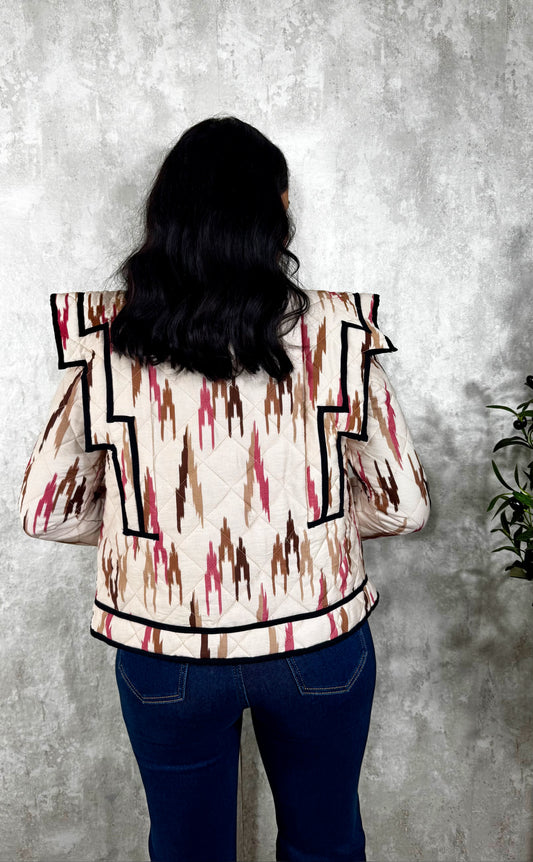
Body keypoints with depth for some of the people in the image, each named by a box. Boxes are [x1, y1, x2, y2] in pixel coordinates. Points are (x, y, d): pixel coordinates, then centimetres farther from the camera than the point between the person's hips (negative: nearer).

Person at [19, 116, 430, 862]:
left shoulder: (105, 342, -12)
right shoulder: (334, 331, -14)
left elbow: (46, 510, -4)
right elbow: (404, 505, -7)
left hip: (164, 651, 1)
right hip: (316, 640, 0)